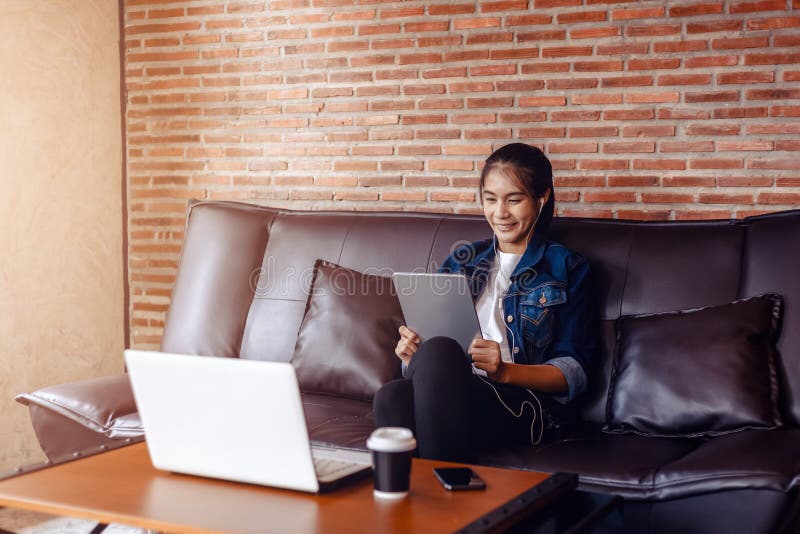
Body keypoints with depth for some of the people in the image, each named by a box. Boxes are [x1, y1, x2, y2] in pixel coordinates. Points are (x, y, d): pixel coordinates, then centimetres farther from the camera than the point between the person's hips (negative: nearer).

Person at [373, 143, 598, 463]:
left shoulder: (566, 269, 13)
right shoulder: (462, 260, 26)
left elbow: (574, 372, 3)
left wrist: (505, 371, -16)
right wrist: (413, 356, -5)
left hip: (528, 405, -3)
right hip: (454, 395, 4)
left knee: (437, 351, -36)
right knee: (391, 397, -34)